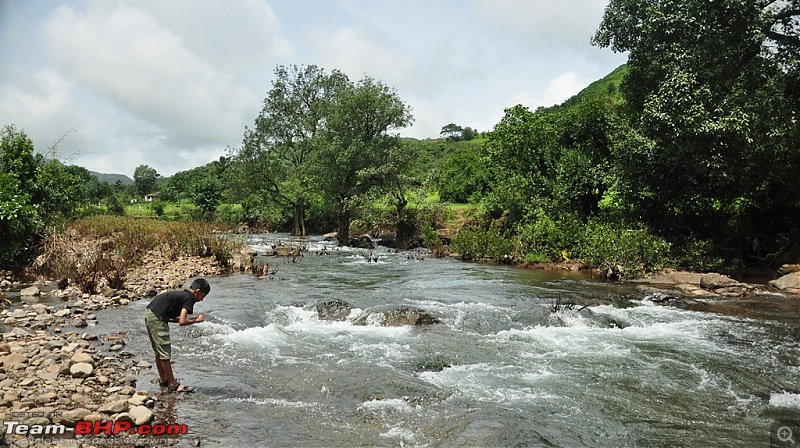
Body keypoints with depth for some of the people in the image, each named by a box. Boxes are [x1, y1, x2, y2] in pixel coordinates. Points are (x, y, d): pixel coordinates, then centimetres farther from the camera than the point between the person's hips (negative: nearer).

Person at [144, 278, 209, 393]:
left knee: (159, 352, 19)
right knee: (165, 353, -2)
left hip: (149, 314, 10)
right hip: (156, 318, -10)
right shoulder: (189, 298, -10)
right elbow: (182, 322, -19)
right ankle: (173, 384, 5)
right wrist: (196, 320, -1)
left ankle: (163, 380, 30)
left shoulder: (182, 294, 18)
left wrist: (192, 318, 12)